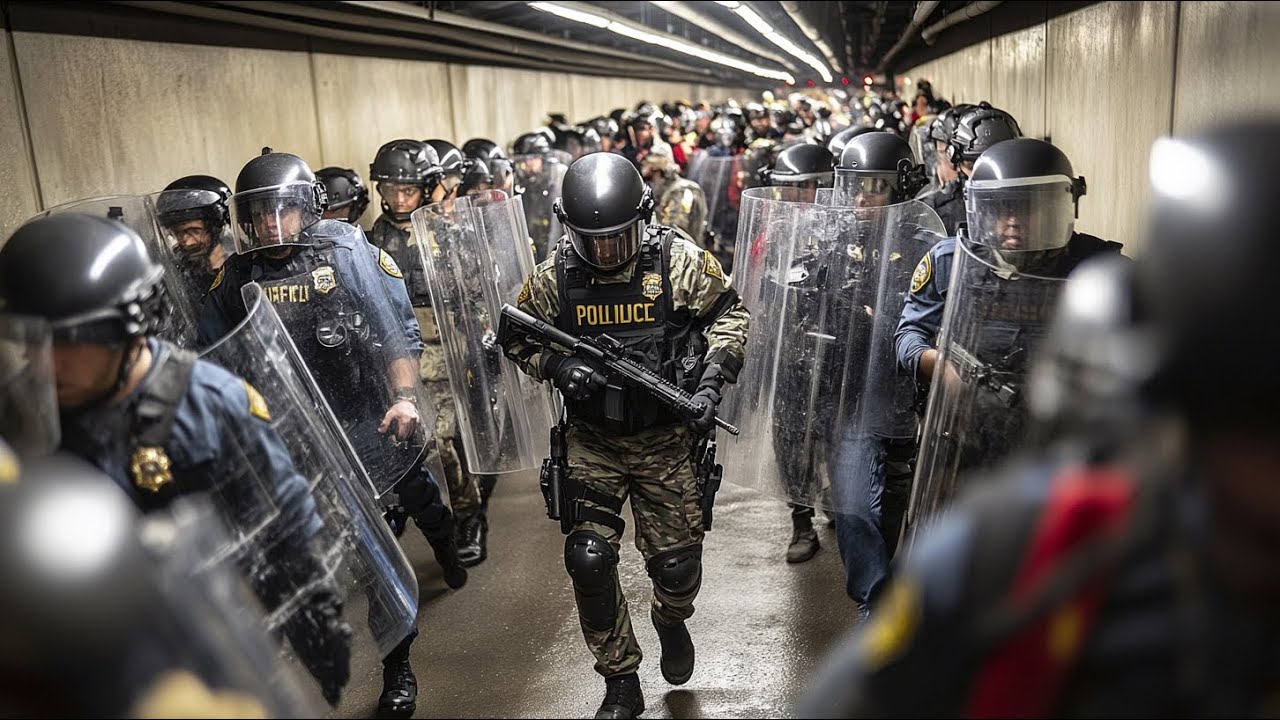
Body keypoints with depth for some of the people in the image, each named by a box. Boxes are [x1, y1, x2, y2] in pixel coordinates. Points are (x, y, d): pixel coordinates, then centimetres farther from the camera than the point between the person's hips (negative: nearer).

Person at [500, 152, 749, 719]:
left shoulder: (679, 260, -12)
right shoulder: (556, 274, -7)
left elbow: (728, 316, 1)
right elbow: (517, 336, 5)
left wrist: (710, 384, -12)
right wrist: (557, 367, -15)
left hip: (666, 439, -1)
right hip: (593, 442, 1)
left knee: (677, 561, 6)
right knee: (588, 559, -5)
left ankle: (671, 620, 46)